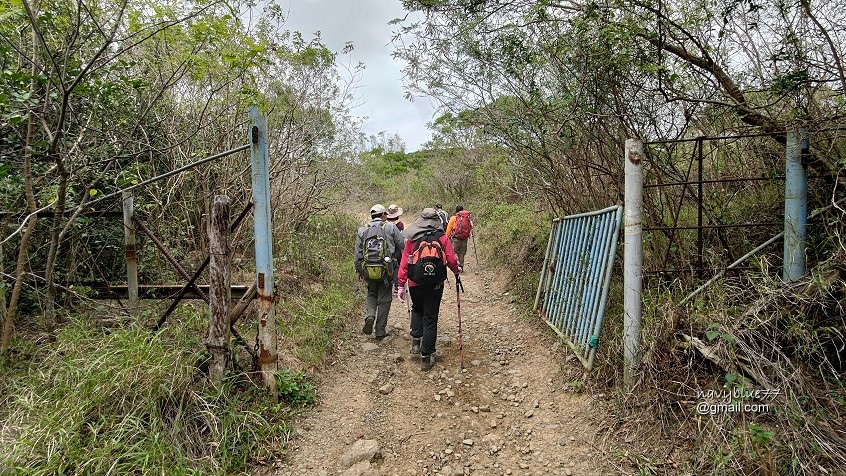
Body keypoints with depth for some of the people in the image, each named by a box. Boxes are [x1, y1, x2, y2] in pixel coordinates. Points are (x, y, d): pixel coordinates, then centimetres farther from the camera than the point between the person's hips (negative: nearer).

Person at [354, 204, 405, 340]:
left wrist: (359, 270, 19)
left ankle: (369, 316, -3)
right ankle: (380, 331, 13)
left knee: (371, 294, 23)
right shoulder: (390, 228, -1)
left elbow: (358, 253, 10)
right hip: (385, 270, -3)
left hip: (368, 270, 3)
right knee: (384, 299, 8)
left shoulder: (363, 230, 8)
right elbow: (403, 246, -3)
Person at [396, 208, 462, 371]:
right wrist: (457, 270, 18)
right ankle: (426, 357, 12)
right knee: (430, 319, 7)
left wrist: (401, 286, 2)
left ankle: (415, 340, 16)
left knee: (417, 309, 29)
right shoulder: (442, 238, -3)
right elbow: (451, 260, -5)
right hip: (435, 284, -1)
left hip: (415, 283, 1)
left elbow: (404, 263, -1)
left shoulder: (411, 239, 0)